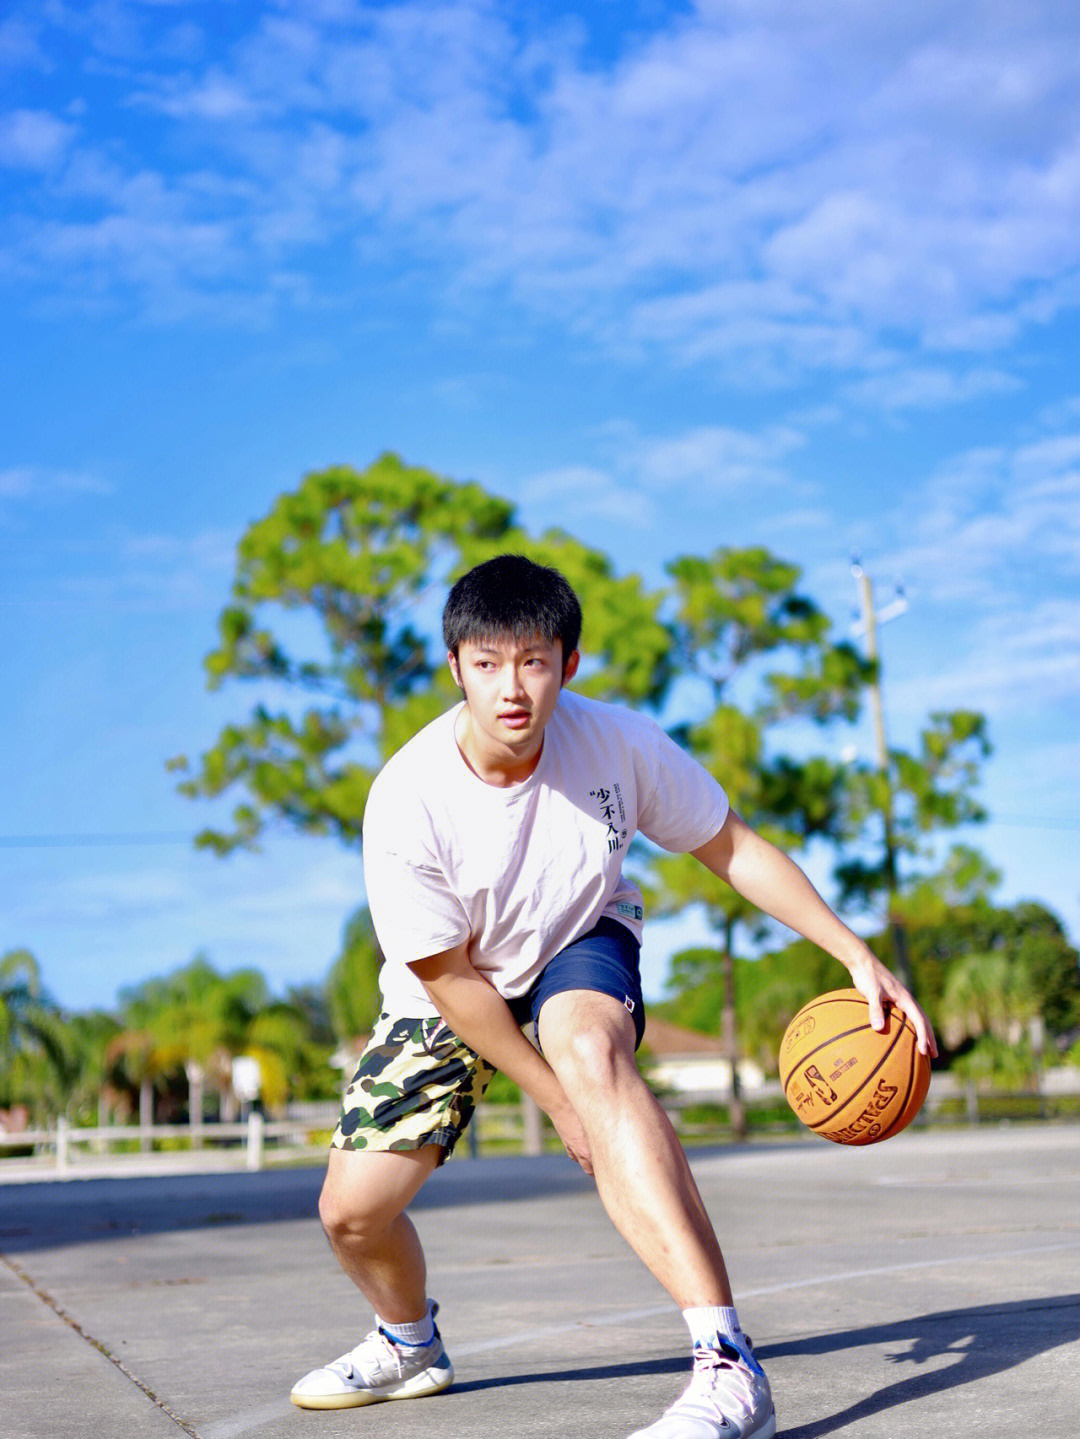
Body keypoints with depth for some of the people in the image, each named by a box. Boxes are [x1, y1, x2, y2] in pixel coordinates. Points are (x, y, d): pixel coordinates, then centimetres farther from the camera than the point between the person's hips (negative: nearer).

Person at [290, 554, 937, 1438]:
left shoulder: (618, 743, -25)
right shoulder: (406, 801, -29)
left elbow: (735, 849, -10)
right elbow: (448, 977, -19)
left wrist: (860, 959, -16)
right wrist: (559, 1102, -17)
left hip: (582, 945, -1)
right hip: (453, 991, 1)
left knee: (590, 1048, -38)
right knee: (352, 1208, -8)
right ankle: (410, 1344, 31)